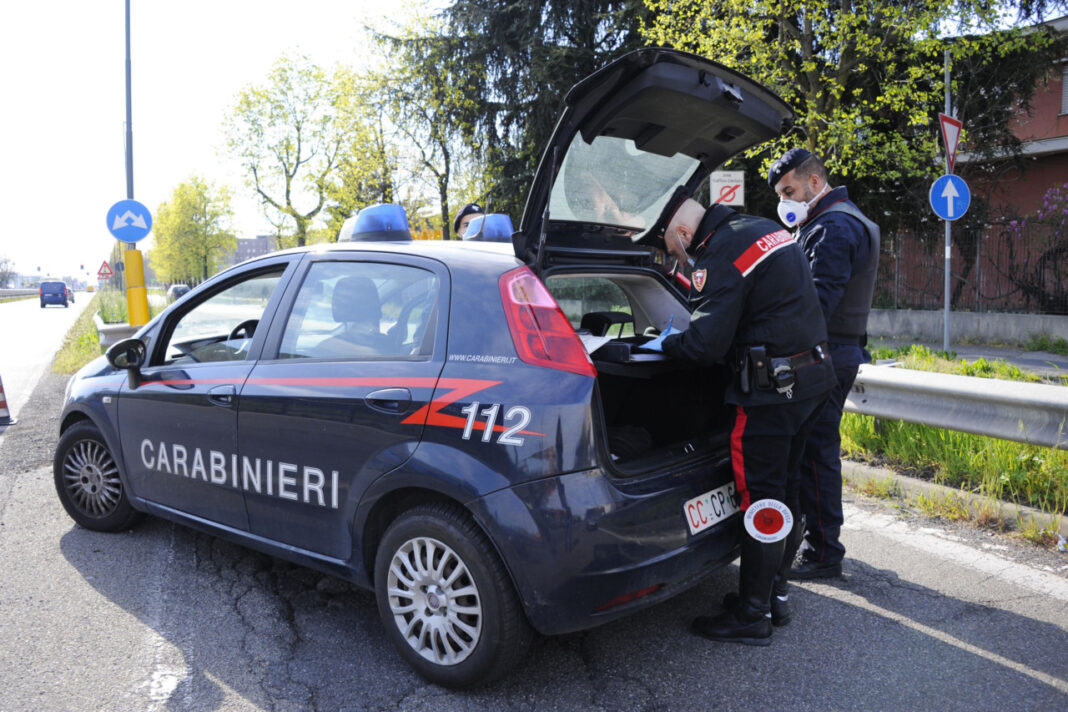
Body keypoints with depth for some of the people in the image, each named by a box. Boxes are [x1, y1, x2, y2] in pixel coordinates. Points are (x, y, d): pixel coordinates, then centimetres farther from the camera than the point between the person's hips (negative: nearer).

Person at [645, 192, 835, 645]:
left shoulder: (721, 256, -16)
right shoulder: (767, 230, 15)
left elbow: (707, 343, -22)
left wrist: (664, 344, -2)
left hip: (772, 387, -10)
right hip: (813, 374, 10)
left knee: (761, 499, -2)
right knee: (784, 492, 17)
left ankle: (753, 616, 8)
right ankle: (774, 595, 29)